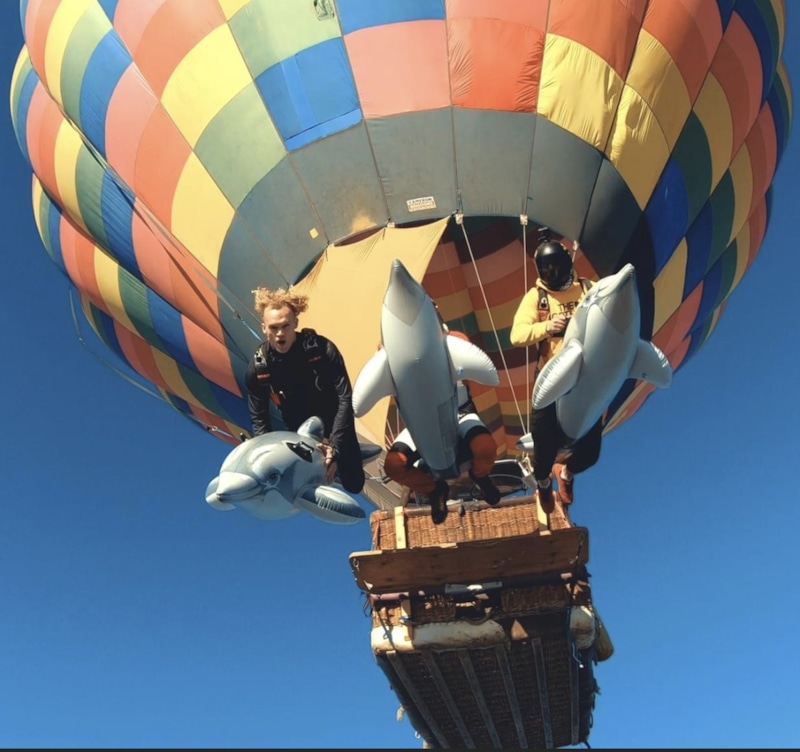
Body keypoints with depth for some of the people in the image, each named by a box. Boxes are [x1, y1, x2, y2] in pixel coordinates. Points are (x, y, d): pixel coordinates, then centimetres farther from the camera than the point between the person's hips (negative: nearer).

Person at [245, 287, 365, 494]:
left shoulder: (322, 349, -30)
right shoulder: (257, 367, -23)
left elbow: (345, 399, -29)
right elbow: (259, 419, -11)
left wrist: (334, 448, -36)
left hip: (334, 423, -1)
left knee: (354, 484, 6)